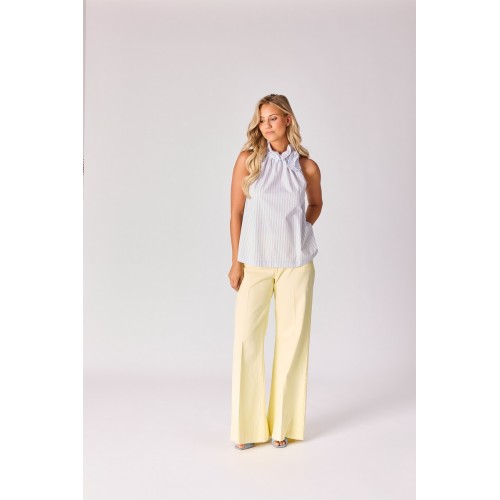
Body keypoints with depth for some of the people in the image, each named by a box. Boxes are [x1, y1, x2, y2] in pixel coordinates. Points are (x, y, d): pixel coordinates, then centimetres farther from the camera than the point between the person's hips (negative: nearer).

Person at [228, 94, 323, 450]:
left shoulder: (307, 166, 2)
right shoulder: (248, 159, -1)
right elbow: (237, 213, 1)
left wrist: (300, 232, 5)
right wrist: (236, 261, -3)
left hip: (296, 263, 1)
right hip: (255, 263, -1)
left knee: (292, 338, 4)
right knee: (247, 337, -3)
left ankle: (283, 424, 19)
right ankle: (248, 426, 12)